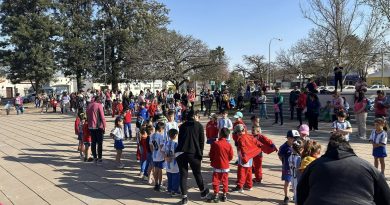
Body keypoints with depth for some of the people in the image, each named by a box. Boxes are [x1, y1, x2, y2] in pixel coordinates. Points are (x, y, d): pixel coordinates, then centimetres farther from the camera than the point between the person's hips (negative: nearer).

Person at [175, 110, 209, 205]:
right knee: (197, 173, 15)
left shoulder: (182, 125, 13)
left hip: (181, 152, 2)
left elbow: (179, 139, 14)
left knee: (183, 174, 8)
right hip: (193, 153, -2)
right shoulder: (199, 125, 4)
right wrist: (200, 154, 5)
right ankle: (203, 191, 33)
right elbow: (201, 141, 0)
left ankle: (184, 197, 8)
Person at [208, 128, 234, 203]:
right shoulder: (229, 145, -6)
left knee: (216, 181, 6)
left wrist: (212, 161, 13)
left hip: (216, 166, -3)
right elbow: (231, 156, 0)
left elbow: (211, 155, -7)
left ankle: (216, 195, 9)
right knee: (225, 181, 14)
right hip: (225, 166, 3)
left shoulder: (215, 144, -14)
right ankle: (224, 195, 20)